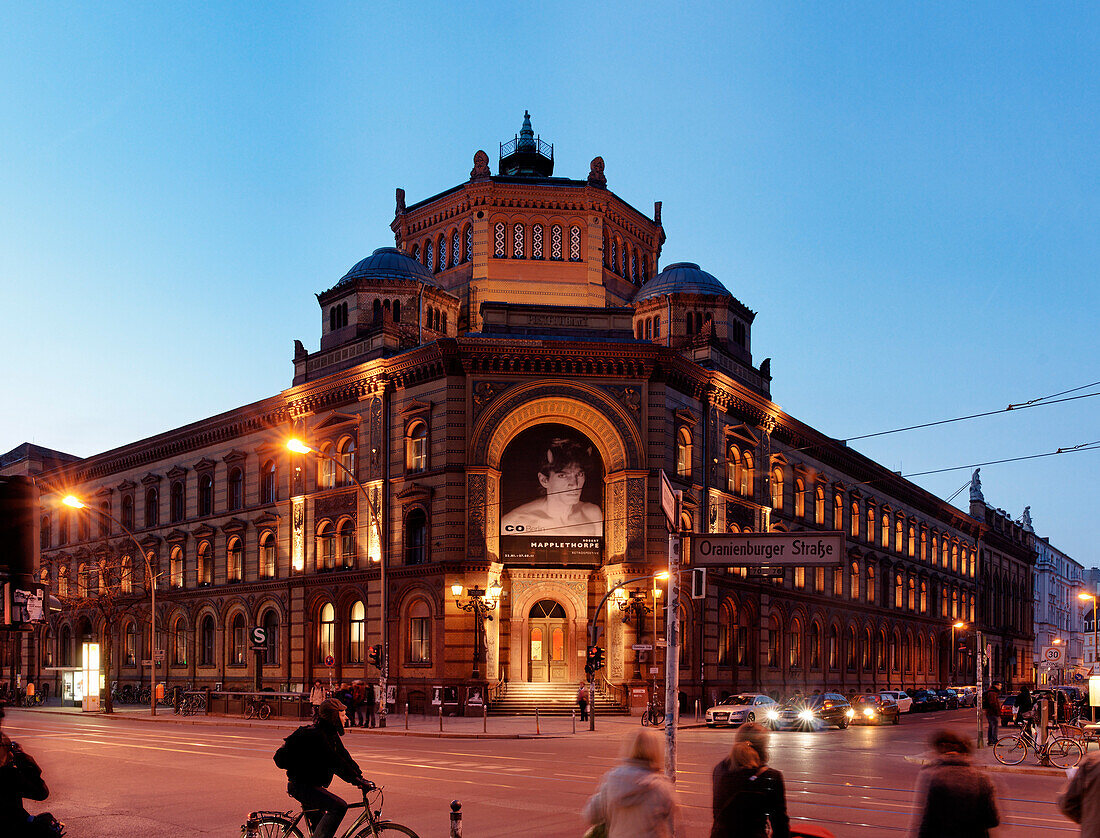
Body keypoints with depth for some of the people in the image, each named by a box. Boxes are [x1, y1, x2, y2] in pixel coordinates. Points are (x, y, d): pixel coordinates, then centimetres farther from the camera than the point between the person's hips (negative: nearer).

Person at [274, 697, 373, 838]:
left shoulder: (331, 734, 8)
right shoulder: (314, 735, -23)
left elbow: (344, 757, 8)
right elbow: (335, 763, -29)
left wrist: (361, 778, -3)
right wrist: (358, 782, -30)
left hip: (312, 785, 10)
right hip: (301, 786, -10)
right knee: (339, 806, -25)